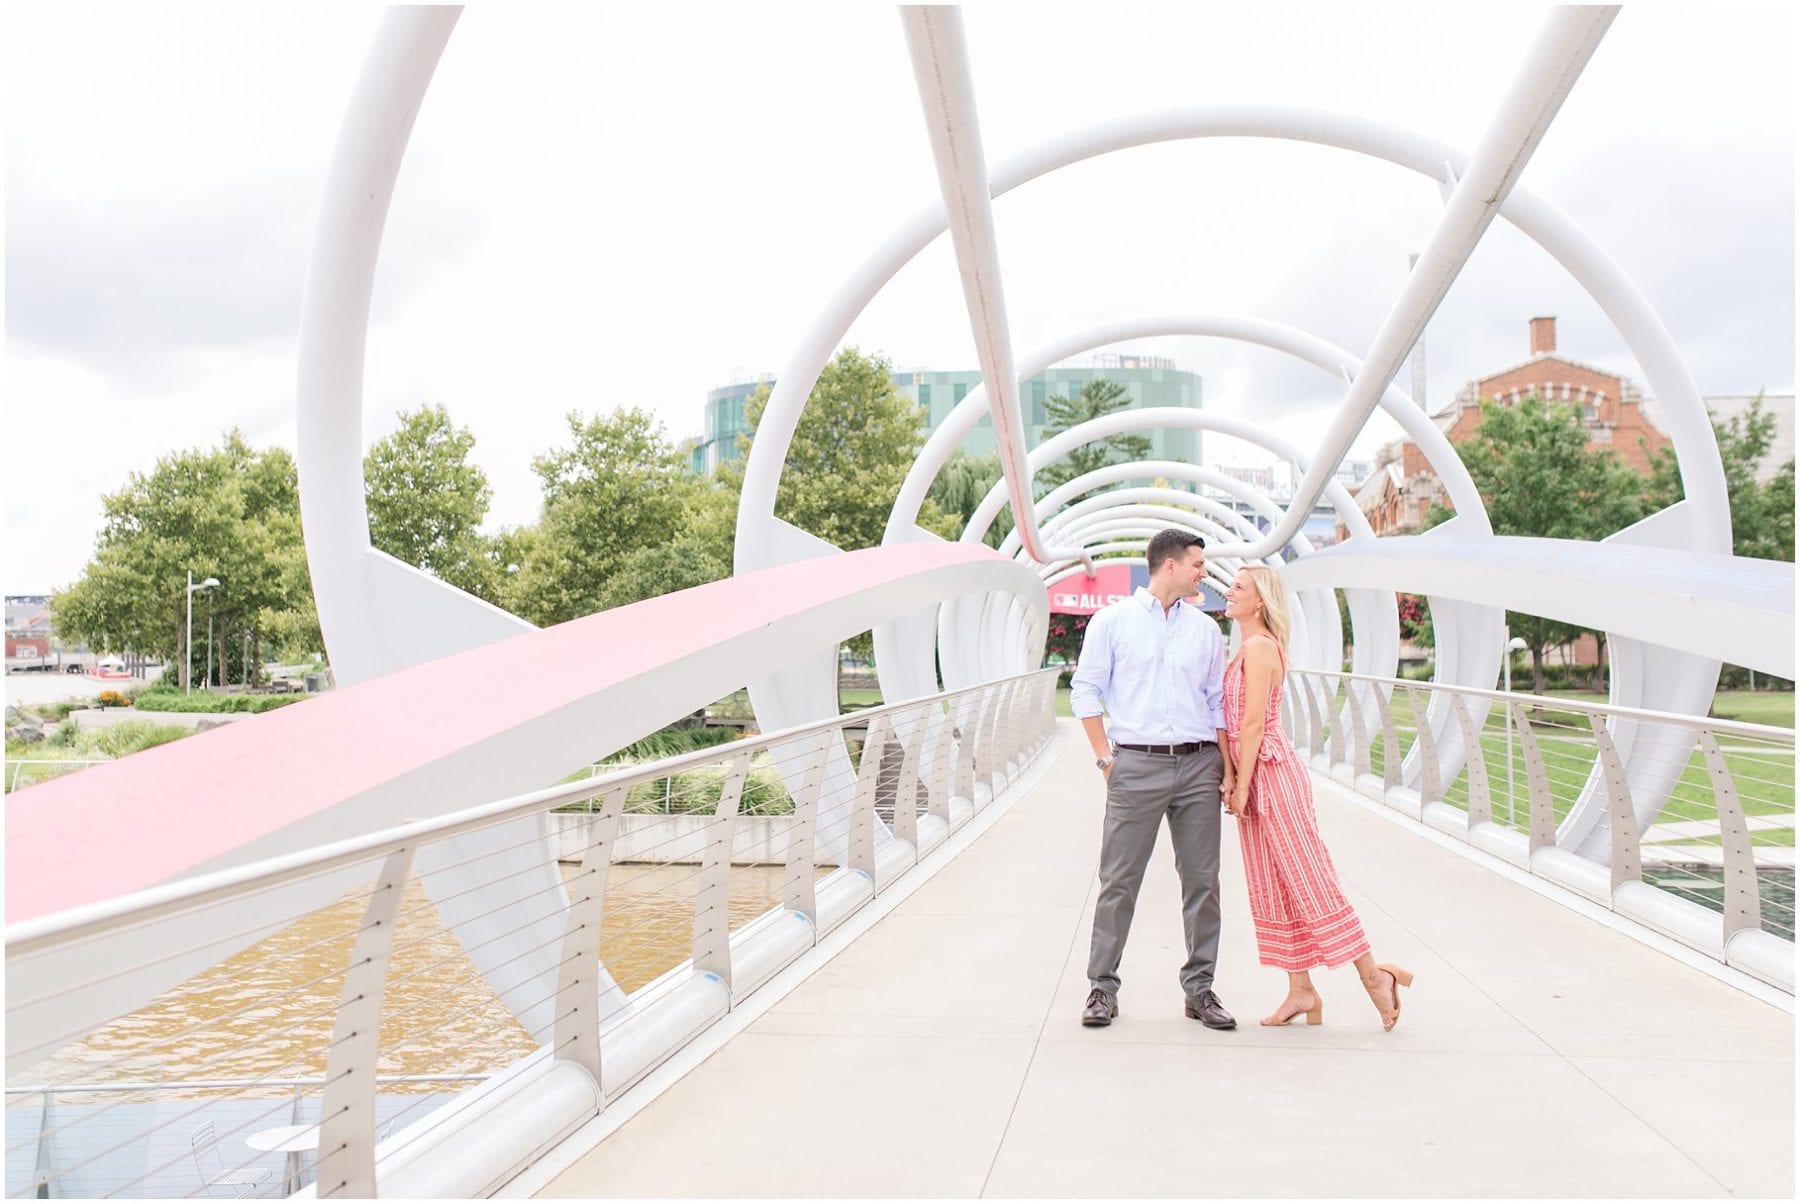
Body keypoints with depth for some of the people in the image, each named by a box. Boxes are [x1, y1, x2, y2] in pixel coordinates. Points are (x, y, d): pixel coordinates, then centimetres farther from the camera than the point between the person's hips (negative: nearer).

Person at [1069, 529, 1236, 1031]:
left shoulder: (1205, 629, 14)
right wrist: (1105, 757, -3)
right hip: (1137, 766, -3)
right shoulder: (1113, 621, 4)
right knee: (1119, 880, -1)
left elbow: (1217, 702, 17)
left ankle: (1199, 987, 14)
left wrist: (1227, 765, 7)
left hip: (1198, 764, 3)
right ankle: (1102, 986, 8)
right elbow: (1085, 690, 4)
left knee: (1202, 879, 4)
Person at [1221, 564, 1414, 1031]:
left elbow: (1254, 722, -17)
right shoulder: (1250, 647, 16)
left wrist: (1241, 785, -15)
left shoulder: (1259, 647, -14)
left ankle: (1372, 972, 4)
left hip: (1272, 770, -10)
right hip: (1258, 773, 10)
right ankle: (1302, 991, 14)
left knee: (1306, 878, -5)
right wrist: (1236, 781, 13)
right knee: (1272, 885, 10)